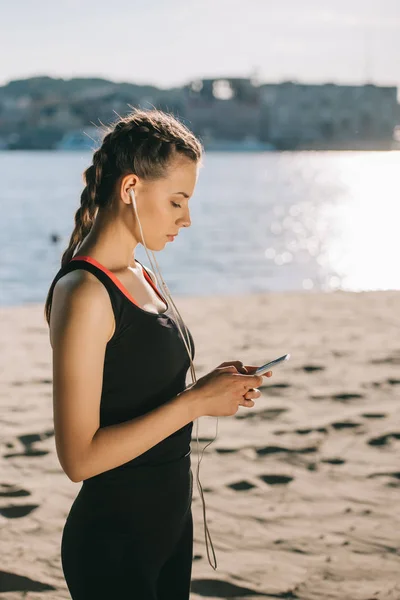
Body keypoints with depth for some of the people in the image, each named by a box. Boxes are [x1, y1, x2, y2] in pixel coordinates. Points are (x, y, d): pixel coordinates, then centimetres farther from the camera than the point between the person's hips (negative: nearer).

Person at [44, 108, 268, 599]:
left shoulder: (138, 277, 8)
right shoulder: (84, 293, -19)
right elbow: (79, 457, -23)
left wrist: (212, 384, 1)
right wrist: (194, 402, -22)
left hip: (169, 520, 9)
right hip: (113, 543, -9)